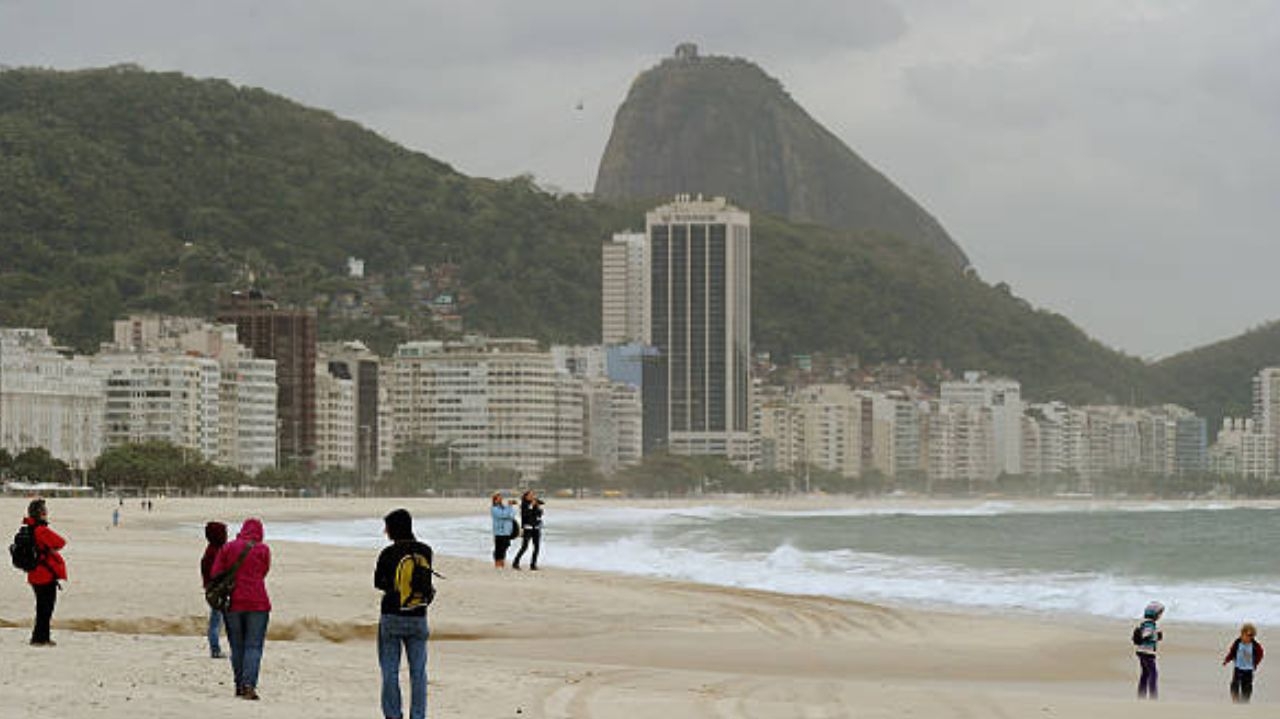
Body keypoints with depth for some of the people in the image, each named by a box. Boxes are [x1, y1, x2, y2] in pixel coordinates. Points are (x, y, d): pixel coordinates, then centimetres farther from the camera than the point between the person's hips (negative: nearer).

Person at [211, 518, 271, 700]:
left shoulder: (227, 547, 4)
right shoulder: (263, 550, -1)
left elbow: (215, 574, 3)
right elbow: (263, 573, 7)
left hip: (233, 602, 2)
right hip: (257, 603, -2)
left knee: (237, 646, 11)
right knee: (254, 646, -3)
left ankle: (239, 685, 13)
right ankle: (249, 685, -16)